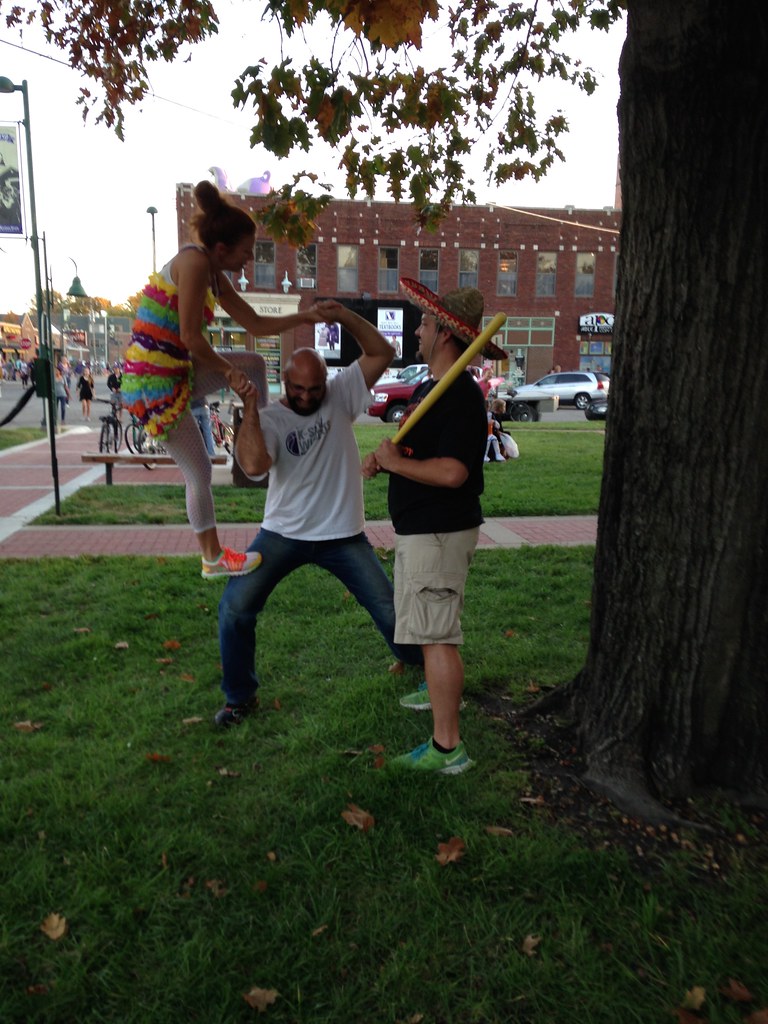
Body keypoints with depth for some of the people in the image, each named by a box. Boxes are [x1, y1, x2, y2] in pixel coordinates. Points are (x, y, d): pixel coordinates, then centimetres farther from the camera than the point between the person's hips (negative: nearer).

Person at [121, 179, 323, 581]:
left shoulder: (215, 277, 10)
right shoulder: (194, 261, -17)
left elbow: (256, 324, 16)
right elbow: (190, 337, -22)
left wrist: (306, 316, 13)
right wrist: (229, 372, -12)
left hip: (175, 371, 9)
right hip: (154, 382, -9)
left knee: (255, 363, 14)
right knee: (200, 473, 1)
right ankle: (214, 559, 19)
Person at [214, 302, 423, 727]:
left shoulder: (340, 394, -3)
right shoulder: (269, 419, -9)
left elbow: (381, 354, -9)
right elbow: (253, 465, -28)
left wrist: (344, 317, -21)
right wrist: (249, 407, -26)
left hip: (344, 536, 1)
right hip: (283, 534, 0)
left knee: (389, 609, 7)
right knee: (235, 608, -9)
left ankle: (418, 664, 39)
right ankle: (239, 697, 12)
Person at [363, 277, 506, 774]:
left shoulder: (461, 396, -20)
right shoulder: (431, 387, 13)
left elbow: (452, 472, -30)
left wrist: (393, 462, -19)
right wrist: (381, 458, 2)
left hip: (439, 532, -11)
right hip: (423, 528, 11)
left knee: (437, 634, -9)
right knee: (434, 626, 27)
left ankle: (448, 748, -1)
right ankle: (441, 690, 48)